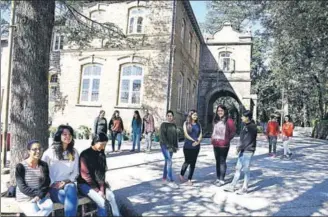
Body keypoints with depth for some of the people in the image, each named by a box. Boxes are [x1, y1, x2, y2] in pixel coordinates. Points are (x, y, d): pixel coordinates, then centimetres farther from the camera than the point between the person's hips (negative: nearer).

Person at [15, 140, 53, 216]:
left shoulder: (44, 165, 5)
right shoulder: (21, 166, -7)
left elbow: (46, 184, 1)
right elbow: (23, 187, -12)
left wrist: (39, 195, -15)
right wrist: (37, 193, -16)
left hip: (42, 197, 3)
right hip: (25, 198, -3)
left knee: (50, 206, -27)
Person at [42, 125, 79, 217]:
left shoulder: (74, 152, 12)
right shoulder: (50, 151, 1)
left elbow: (75, 172, 11)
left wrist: (66, 181, -7)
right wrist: (52, 184, -11)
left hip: (68, 184, 3)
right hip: (53, 187, -3)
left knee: (71, 188, -36)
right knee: (72, 199, -33)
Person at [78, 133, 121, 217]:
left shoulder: (101, 154, 2)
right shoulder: (85, 154, -14)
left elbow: (102, 173, 3)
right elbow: (85, 175, -15)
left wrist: (102, 189, -9)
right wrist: (97, 190, -15)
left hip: (98, 183, 5)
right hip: (85, 184, -5)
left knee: (112, 197, -18)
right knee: (102, 202, -24)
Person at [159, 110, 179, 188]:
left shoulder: (174, 125, 10)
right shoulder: (163, 125, -9)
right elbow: (162, 136, -15)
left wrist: (176, 146, 10)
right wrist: (168, 146, -20)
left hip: (171, 146, 6)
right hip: (165, 145, -6)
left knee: (167, 161, 13)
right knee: (169, 162, -12)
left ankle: (164, 177, 25)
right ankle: (171, 181, -9)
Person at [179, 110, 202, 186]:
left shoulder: (198, 124, 11)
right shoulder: (186, 123, 0)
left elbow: (200, 134, 5)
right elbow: (186, 134, -7)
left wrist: (198, 141, -13)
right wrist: (194, 140, -13)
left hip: (196, 146, 3)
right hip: (187, 146, -3)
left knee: (193, 163, 4)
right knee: (187, 161, 1)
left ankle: (189, 179, 13)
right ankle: (181, 175, 27)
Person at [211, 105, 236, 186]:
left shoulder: (228, 120, -9)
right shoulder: (215, 120, 12)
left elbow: (233, 132, -7)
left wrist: (227, 139, -8)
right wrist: (212, 139, 11)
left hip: (224, 145, -7)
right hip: (215, 144, 7)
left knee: (222, 162, -2)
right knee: (217, 161, 15)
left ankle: (222, 180, 5)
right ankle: (218, 178, 25)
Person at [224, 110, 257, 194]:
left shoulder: (252, 127, -15)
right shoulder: (246, 126, 12)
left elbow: (248, 140, -18)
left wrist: (239, 147, -11)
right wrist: (239, 147, 3)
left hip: (248, 151, -9)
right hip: (242, 151, 9)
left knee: (246, 170, 1)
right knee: (238, 168, 12)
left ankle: (245, 188, 12)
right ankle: (232, 186, 19)